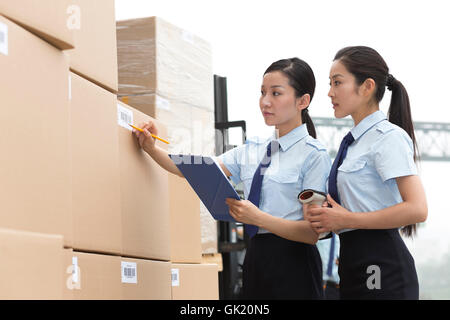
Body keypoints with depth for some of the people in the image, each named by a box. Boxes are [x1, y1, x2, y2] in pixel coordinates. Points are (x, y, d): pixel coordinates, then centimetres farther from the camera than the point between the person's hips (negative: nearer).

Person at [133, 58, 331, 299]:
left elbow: (313, 232, -14)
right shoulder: (252, 150, 13)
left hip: (292, 264, -6)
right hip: (255, 259, 6)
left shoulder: (314, 156, -8)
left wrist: (258, 218, -25)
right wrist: (152, 149, -3)